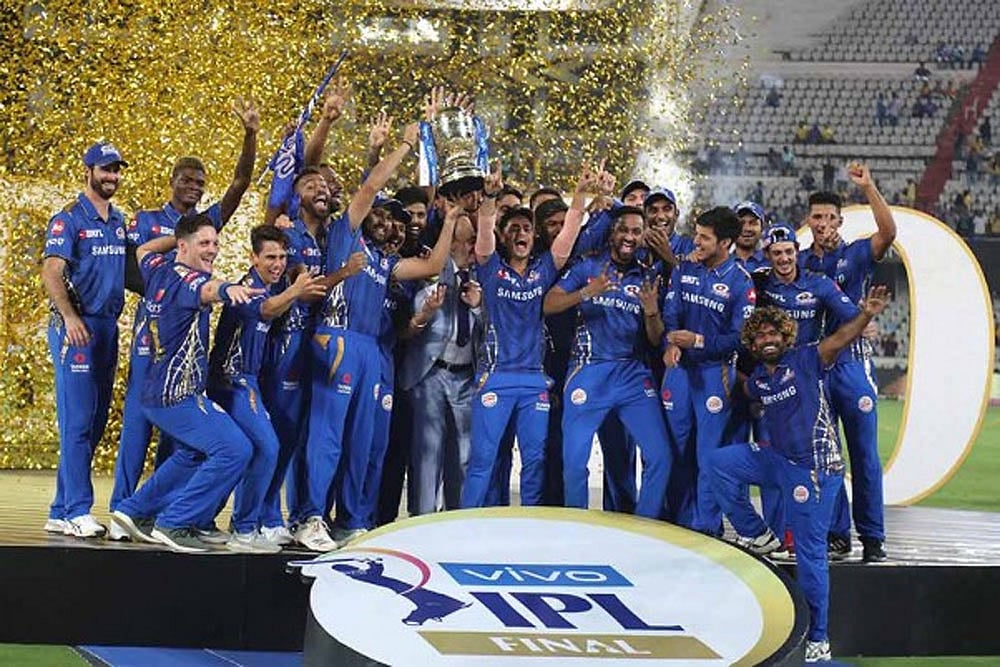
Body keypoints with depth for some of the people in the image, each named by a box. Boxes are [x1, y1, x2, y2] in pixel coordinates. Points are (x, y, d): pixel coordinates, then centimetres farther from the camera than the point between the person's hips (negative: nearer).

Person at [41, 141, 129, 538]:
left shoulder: (119, 221, 16)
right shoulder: (69, 219, -7)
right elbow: (51, 272, -16)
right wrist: (70, 316, -27)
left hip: (109, 326, 8)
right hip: (76, 327, -8)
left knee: (95, 423, 9)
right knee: (77, 422, -10)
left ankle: (61, 513, 14)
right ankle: (77, 511, -11)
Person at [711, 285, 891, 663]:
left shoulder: (806, 360, -7)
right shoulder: (757, 379, 12)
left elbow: (838, 340, -25)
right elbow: (743, 395, 38)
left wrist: (866, 315, -40)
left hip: (813, 469, -7)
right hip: (777, 460, 7)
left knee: (810, 553, -5)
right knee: (721, 462, 5)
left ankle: (818, 641, 2)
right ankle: (757, 536, 13)